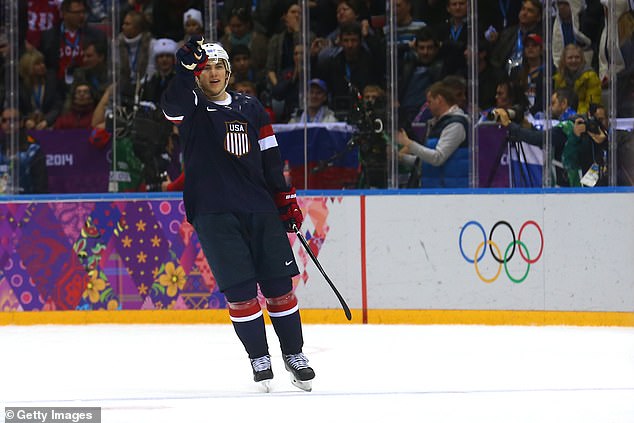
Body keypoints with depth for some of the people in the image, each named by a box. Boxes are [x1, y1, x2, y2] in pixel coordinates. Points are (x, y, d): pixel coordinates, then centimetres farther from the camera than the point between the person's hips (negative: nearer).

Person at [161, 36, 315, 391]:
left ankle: (294, 354, 14)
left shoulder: (249, 107, 13)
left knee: (279, 285, 3)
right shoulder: (192, 108, 2)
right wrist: (186, 66, -38)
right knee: (240, 291, -6)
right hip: (213, 213, -3)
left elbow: (270, 158, 16)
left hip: (260, 208, 3)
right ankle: (259, 358, 5)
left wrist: (286, 199, 10)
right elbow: (173, 105, -24)